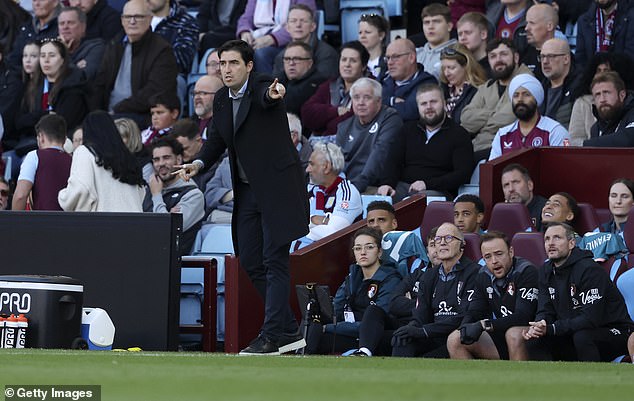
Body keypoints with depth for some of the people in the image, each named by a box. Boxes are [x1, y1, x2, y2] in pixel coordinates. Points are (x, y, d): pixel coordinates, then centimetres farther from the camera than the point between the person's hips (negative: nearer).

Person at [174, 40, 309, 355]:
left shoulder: (262, 86, -14)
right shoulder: (222, 99, 8)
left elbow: (265, 98, -38)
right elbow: (216, 139, 16)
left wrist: (273, 94, -62)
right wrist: (198, 163, -3)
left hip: (277, 187, -8)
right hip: (247, 190, 8)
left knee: (274, 261, -8)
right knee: (250, 262, 9)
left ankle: (272, 336, -7)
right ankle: (289, 331, 18)